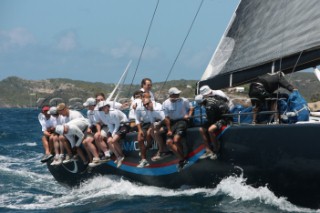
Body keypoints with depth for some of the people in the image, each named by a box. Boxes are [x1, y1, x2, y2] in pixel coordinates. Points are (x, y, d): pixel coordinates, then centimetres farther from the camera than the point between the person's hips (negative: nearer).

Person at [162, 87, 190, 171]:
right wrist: (169, 130, -4)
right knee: (169, 142, -14)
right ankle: (182, 159, -7)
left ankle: (182, 160, -10)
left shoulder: (184, 101, -3)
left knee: (176, 140, -25)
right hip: (172, 123, 4)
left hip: (182, 121, -4)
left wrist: (188, 115, -6)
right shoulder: (165, 104, -1)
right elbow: (167, 118, 1)